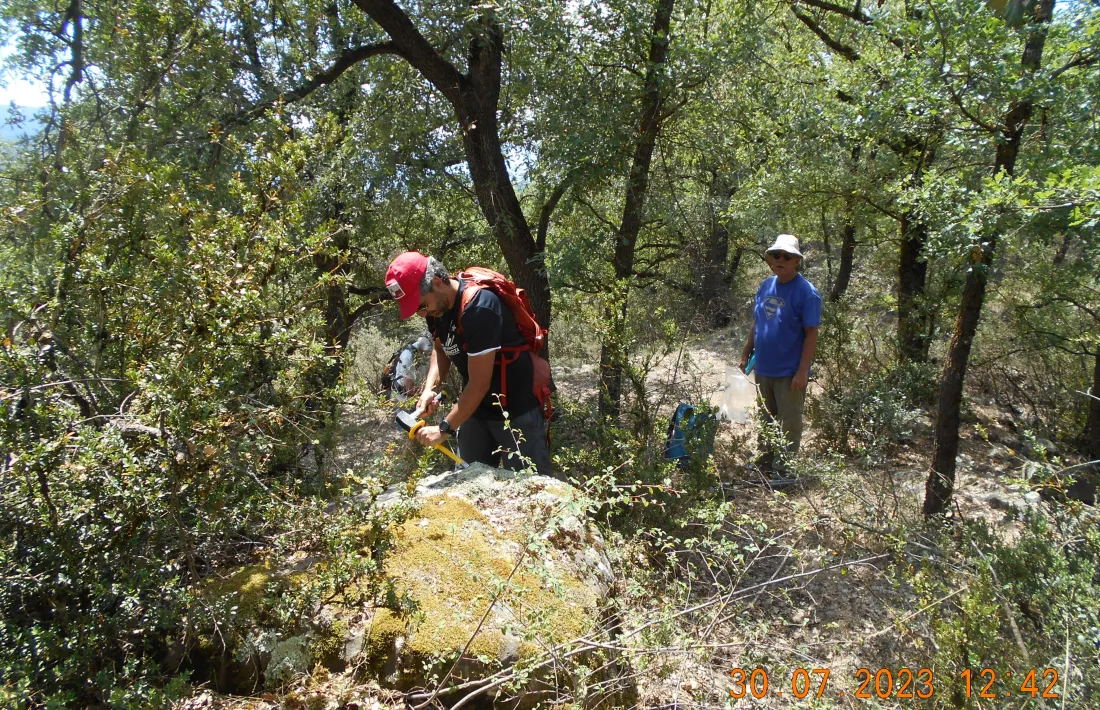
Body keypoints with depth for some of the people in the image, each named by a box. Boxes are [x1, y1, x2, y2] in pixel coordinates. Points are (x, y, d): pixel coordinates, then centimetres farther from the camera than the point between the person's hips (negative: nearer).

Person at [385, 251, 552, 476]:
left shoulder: (479, 307, -29)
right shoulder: (437, 305, -4)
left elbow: (479, 383, -26)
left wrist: (444, 428, -19)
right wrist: (430, 388, -5)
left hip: (515, 409, -8)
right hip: (475, 407, 8)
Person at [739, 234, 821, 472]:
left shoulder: (806, 292, -13)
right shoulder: (765, 286, 6)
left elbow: (811, 334, -15)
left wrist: (802, 372, -19)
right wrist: (746, 355, 13)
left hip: (790, 373, -6)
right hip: (763, 369, 6)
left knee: (789, 423, 4)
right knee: (766, 420, 19)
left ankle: (785, 468, 15)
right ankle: (766, 459, 34)